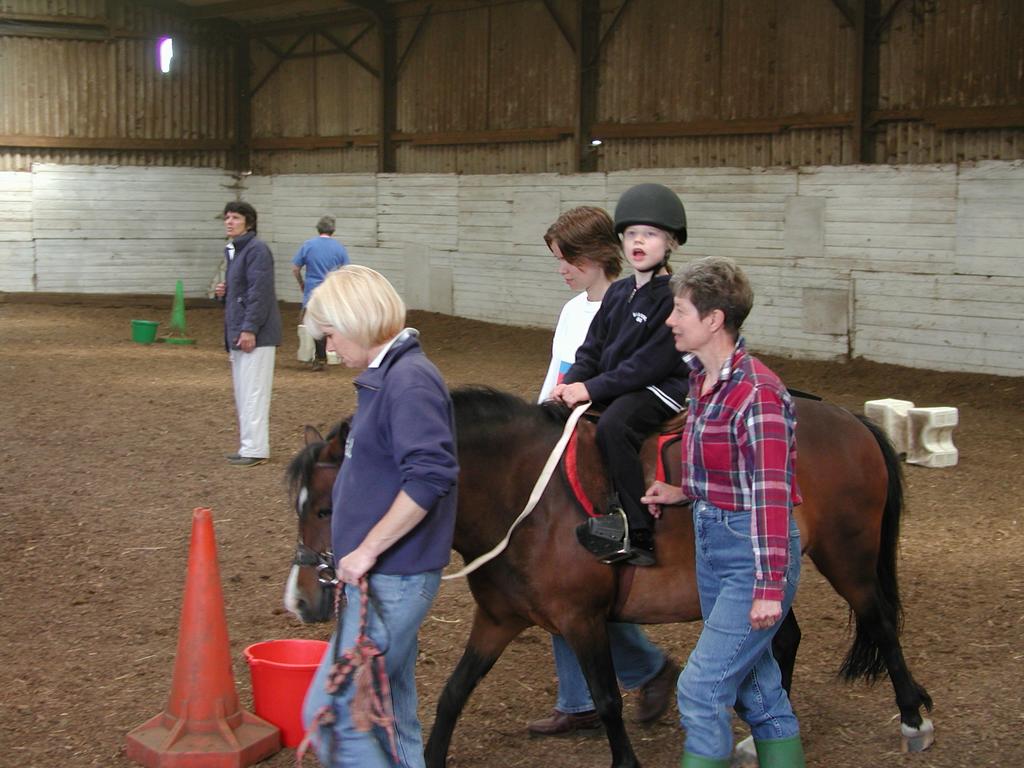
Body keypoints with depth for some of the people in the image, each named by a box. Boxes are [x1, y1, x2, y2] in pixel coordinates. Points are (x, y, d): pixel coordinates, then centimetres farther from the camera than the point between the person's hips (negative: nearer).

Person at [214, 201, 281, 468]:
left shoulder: (257, 250, -12)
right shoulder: (231, 251, 18)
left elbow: (259, 293, -19)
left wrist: (249, 329, -23)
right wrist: (223, 293, 6)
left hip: (256, 335, -10)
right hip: (237, 333, 10)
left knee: (253, 393, -8)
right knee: (242, 394, 14)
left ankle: (255, 449, -5)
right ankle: (248, 445, 20)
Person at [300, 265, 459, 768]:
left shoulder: (409, 381, -18)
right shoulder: (384, 376, 13)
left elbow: (429, 477, -28)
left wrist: (367, 549, -22)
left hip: (392, 580, -10)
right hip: (384, 576, 10)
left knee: (330, 713, -8)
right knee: (391, 719, 17)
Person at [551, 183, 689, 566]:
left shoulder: (674, 297, -12)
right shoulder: (618, 293, 13)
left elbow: (650, 363, -19)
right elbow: (592, 348, 14)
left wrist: (592, 389, -21)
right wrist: (570, 383, -6)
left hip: (662, 390, -9)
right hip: (612, 388, 9)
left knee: (613, 425, -35)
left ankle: (640, 537, -29)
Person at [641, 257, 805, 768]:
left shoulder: (757, 393, -20)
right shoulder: (700, 380, 7)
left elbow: (770, 493, -23)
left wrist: (770, 587, -25)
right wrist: (682, 493, 5)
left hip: (753, 553, -9)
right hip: (711, 545, 9)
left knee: (700, 688, -7)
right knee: (757, 689, 17)